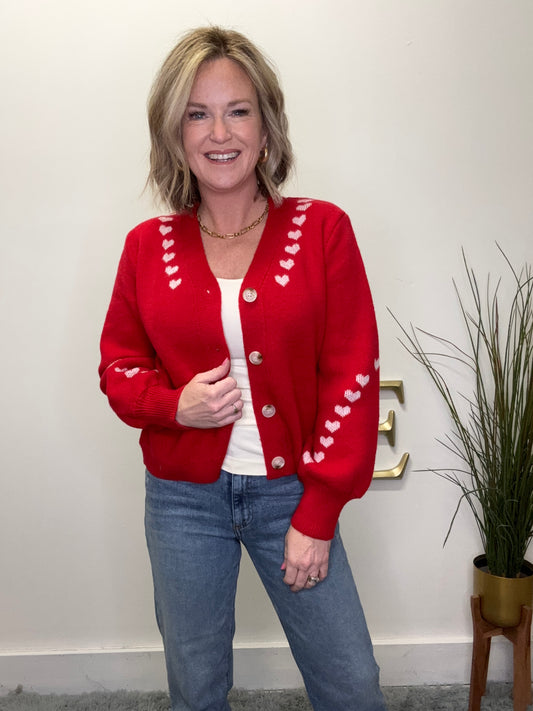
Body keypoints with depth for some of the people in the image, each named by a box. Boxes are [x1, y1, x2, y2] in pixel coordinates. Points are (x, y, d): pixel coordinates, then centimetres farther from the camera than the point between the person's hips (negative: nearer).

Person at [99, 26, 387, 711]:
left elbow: (352, 376, -7)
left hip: (291, 493, -1)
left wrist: (318, 515, -9)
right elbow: (118, 366, 8)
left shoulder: (322, 229, -7)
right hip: (182, 500, 2)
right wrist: (175, 403, -15)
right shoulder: (147, 245, -1)